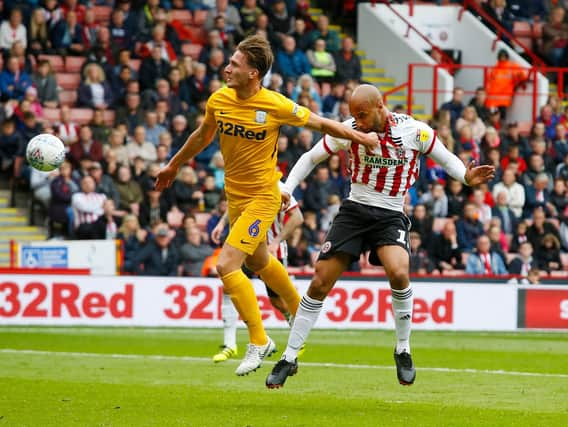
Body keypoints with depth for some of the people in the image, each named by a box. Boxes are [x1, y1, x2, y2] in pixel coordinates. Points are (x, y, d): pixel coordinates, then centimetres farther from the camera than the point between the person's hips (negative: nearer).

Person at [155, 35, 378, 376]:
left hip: (262, 197, -6)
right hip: (234, 195, 6)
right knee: (259, 263, 23)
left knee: (226, 265, -18)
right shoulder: (219, 101, -5)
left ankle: (259, 341, -4)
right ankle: (298, 308, 50)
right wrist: (174, 165, 26)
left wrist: (361, 138, 1)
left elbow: (320, 123, -4)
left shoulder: (276, 106, -19)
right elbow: (203, 135, 15)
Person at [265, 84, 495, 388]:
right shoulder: (349, 130, -5)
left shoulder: (415, 131, -10)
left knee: (398, 272, -29)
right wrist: (286, 190, -4)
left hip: (390, 215, -2)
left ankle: (403, 350, -7)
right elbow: (310, 158, 7)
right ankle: (289, 358, 9)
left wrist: (467, 177, -15)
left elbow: (446, 158, 5)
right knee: (320, 283, -4)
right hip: (354, 211, 2)